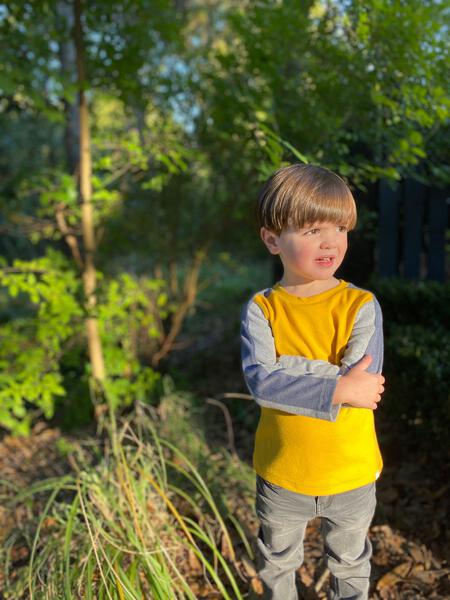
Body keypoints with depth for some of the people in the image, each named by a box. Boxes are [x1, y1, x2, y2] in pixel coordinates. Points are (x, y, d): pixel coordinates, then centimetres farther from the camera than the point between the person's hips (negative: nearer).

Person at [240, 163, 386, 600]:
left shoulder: (362, 306, -15)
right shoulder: (261, 310, -14)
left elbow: (365, 384, -26)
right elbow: (261, 384, -28)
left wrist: (287, 367, -28)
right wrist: (339, 387, -33)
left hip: (352, 476, 0)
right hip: (280, 476, 1)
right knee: (277, 564, 27)